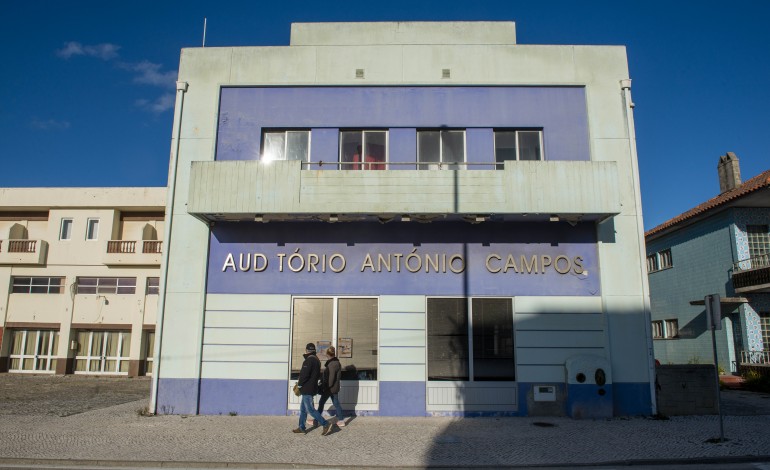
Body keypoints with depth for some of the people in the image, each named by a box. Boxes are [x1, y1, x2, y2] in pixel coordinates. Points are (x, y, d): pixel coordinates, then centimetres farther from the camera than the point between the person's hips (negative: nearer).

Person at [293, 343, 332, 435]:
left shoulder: (309, 360, -19)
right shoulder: (316, 360, 12)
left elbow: (304, 375, -24)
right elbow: (318, 375, 17)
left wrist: (299, 383, -6)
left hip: (307, 389, -10)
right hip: (312, 387, 10)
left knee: (310, 409, -5)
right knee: (303, 409, 17)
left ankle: (326, 424, -4)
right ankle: (301, 428, 23)